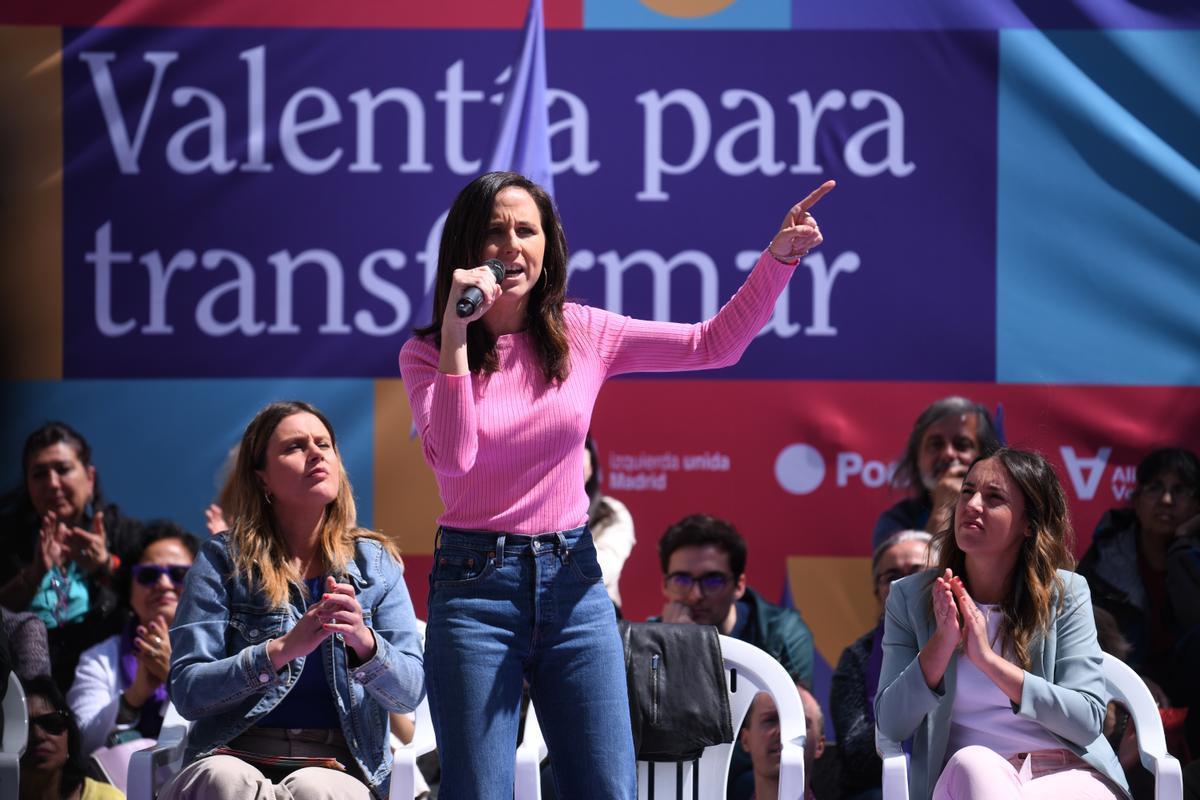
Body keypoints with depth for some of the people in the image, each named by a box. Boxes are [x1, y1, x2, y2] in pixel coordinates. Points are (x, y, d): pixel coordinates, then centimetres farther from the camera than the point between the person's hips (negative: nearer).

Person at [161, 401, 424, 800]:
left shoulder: (375, 563, 10)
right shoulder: (222, 561, 5)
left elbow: (408, 692, 2)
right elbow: (186, 691, -4)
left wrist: (364, 641, -20)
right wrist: (283, 649, -18)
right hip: (232, 758, -1)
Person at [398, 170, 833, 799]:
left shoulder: (582, 335, 4)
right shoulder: (426, 354, -2)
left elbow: (714, 344, 4)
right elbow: (452, 458, -18)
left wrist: (780, 256, -7)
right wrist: (456, 335, -20)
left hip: (572, 582, 2)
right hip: (475, 585, -2)